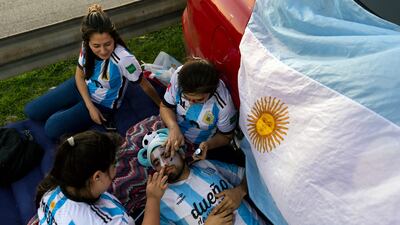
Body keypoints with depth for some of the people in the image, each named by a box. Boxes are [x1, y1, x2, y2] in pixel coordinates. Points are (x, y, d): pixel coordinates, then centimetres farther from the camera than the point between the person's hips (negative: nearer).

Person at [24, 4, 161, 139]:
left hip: (102, 104, -5)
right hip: (81, 88, 5)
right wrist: (90, 107, -14)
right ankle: (71, 110, 24)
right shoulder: (87, 47, -20)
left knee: (52, 128, -16)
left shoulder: (123, 58, -37)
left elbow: (144, 84, -21)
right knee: (32, 111, 4)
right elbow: (79, 75, -4)